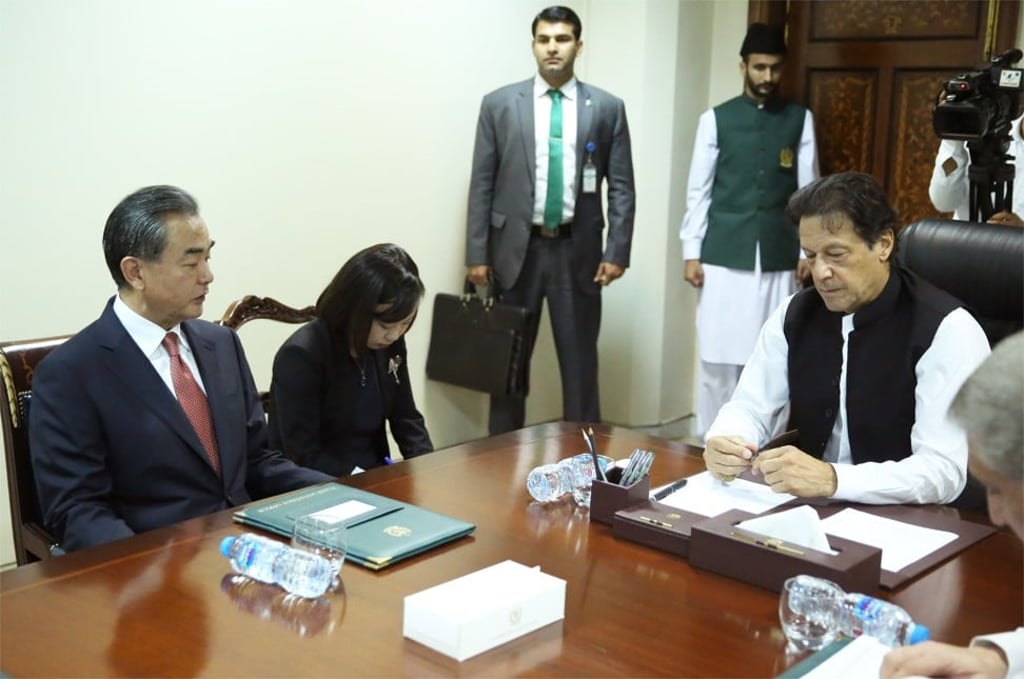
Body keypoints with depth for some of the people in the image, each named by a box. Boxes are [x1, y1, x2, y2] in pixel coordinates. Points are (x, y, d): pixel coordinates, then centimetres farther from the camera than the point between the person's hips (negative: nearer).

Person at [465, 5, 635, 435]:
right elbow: (482, 184, 1)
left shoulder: (607, 108, 4)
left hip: (578, 251, 0)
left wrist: (617, 251, -6)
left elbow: (621, 187, 3)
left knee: (580, 363, 7)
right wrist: (477, 254, -4)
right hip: (516, 249, 0)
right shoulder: (499, 104, 3)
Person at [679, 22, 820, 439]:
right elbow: (698, 191, 3)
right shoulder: (716, 119, 5)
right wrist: (691, 252, -2)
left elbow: (809, 190, 8)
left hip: (778, 259, 1)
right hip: (723, 257, -1)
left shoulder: (800, 120, 8)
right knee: (718, 358, 2)